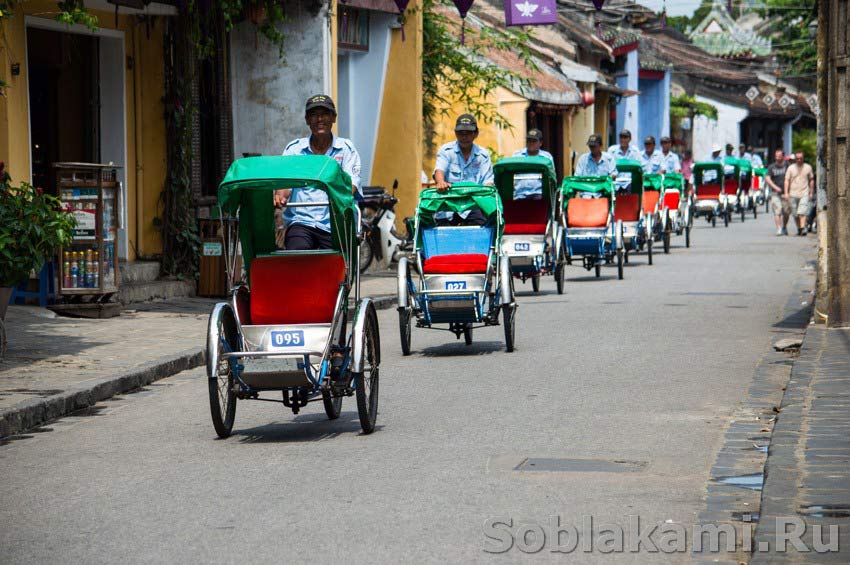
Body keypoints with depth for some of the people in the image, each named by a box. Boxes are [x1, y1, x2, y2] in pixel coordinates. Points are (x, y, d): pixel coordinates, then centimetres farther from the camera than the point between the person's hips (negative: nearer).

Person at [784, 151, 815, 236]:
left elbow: (811, 180, 15)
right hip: (793, 194, 2)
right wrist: (786, 193, -5)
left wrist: (811, 192, 12)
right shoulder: (791, 168, 5)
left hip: (804, 194, -2)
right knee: (795, 214, 7)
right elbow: (787, 180, 4)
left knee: (802, 212, -15)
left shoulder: (808, 167, 6)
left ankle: (803, 228, -21)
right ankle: (798, 229, 20)